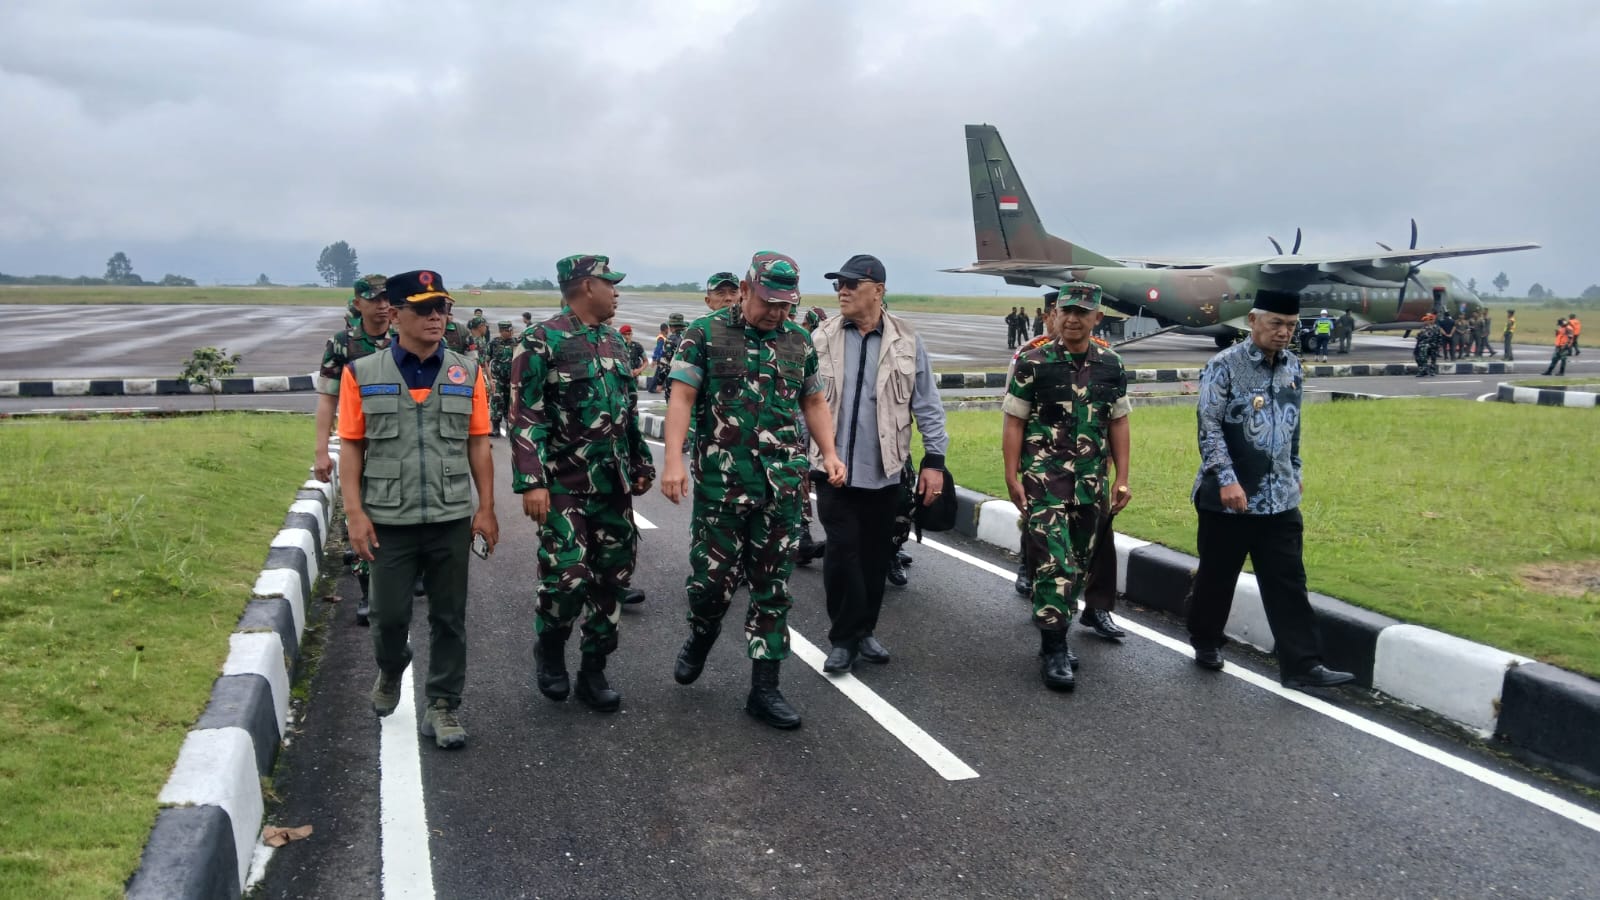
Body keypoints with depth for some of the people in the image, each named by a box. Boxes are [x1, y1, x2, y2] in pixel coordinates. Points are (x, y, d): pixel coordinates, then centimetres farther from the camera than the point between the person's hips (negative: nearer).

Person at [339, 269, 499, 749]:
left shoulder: (467, 373, 3)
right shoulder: (363, 374, -2)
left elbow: (478, 444, 5)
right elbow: (352, 447, 0)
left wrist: (486, 508, 2)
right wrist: (355, 514, -6)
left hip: (452, 518, 1)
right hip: (390, 520, -1)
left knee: (449, 618, 7)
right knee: (390, 614, 8)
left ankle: (443, 706, 20)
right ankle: (390, 671, 39)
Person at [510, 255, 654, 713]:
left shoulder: (615, 341, 13)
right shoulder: (544, 340, -9)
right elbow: (527, 417, -13)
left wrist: (642, 464, 18)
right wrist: (531, 482, -19)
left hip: (614, 484, 7)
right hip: (565, 484, -7)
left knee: (613, 576, 7)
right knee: (568, 577, -10)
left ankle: (593, 671, 20)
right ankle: (549, 651, 19)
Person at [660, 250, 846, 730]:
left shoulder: (798, 341, 10)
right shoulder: (706, 333, -2)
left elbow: (814, 401, 19)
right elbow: (682, 398, -7)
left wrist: (829, 453, 5)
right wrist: (674, 460, -18)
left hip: (783, 486, 3)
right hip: (721, 483, -3)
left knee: (772, 589, 5)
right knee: (713, 578, 2)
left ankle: (765, 689, 14)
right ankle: (701, 636, 36)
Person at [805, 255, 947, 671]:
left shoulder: (906, 341, 0)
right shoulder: (821, 339, 1)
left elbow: (927, 405, 2)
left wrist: (934, 460, -2)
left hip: (883, 471, 1)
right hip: (833, 468, -1)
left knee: (876, 555, 10)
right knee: (842, 552, -5)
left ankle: (864, 629, 27)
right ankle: (844, 636, 10)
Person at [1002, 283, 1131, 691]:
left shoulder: (1111, 366, 6)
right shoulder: (1033, 363, -5)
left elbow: (1118, 424, 11)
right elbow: (1013, 423, -4)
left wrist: (1122, 477, 7)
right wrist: (1012, 476, -9)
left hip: (1091, 481, 5)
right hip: (1043, 478, -5)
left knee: (1079, 565, 12)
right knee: (1054, 563, -11)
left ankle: (1056, 633, 27)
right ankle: (1054, 650, -3)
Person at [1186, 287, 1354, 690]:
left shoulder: (1292, 366, 8)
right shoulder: (1224, 365, -11)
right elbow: (1208, 426, -15)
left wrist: (1296, 471, 22)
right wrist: (1227, 480, -20)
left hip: (1280, 499, 5)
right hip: (1229, 498, -5)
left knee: (1289, 582, 4)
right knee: (1217, 575, 9)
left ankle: (1302, 665, 7)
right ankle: (1206, 642, 29)